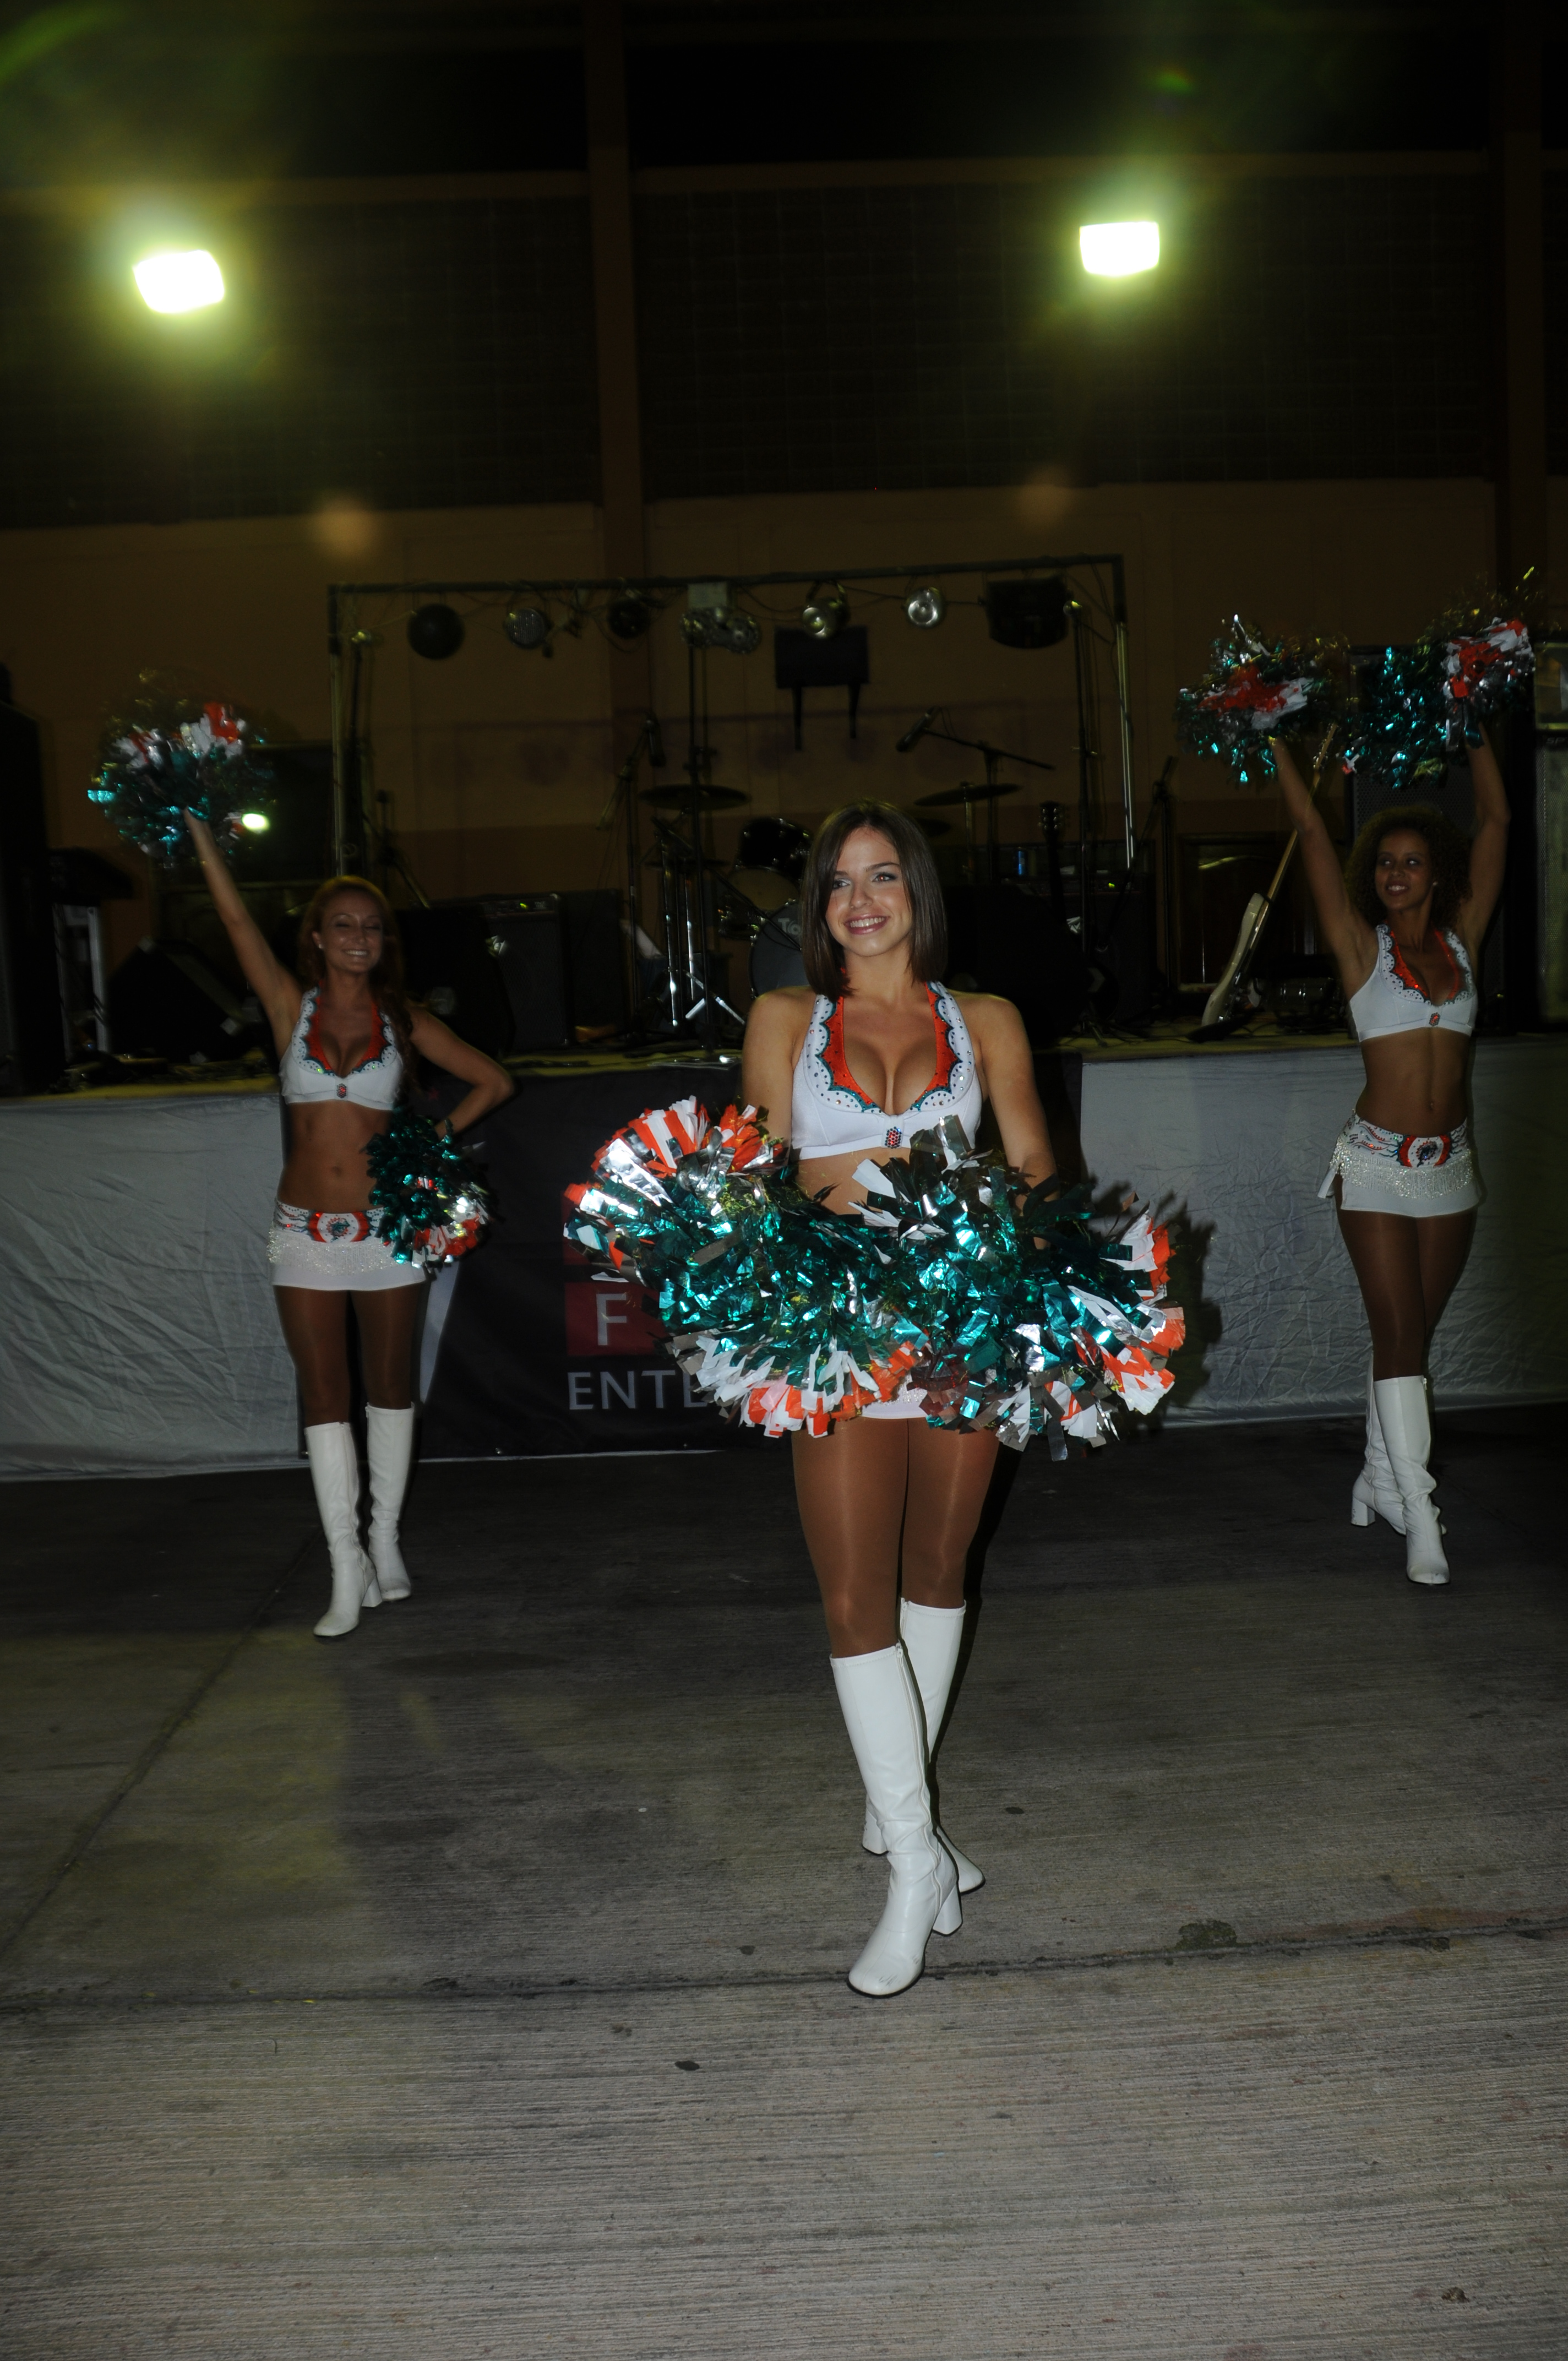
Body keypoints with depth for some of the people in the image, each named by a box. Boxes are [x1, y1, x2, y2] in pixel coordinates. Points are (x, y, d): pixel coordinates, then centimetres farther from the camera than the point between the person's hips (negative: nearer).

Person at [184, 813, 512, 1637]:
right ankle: (347, 1570, 3)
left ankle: (385, 1543, 23)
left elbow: (493, 1081, 8)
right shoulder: (293, 1008, 2)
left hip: (385, 1225, 0)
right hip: (306, 1229, 0)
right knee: (323, 1395, 0)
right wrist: (198, 829, -11)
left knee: (388, 1385, 9)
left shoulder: (405, 1022, 3)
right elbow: (236, 918, -5)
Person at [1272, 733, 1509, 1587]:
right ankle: (1419, 1515, -5)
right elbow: (1313, 832, -1)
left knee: (1410, 1332, 10)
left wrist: (1476, 734, 15)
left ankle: (1378, 1476, 23)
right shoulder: (1362, 945, 0)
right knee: (1398, 1332, -6)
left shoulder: (1461, 940, 8)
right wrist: (1279, 746, 0)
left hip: (1450, 1164, 4)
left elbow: (1496, 822, 12)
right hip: (1378, 1162, -4)